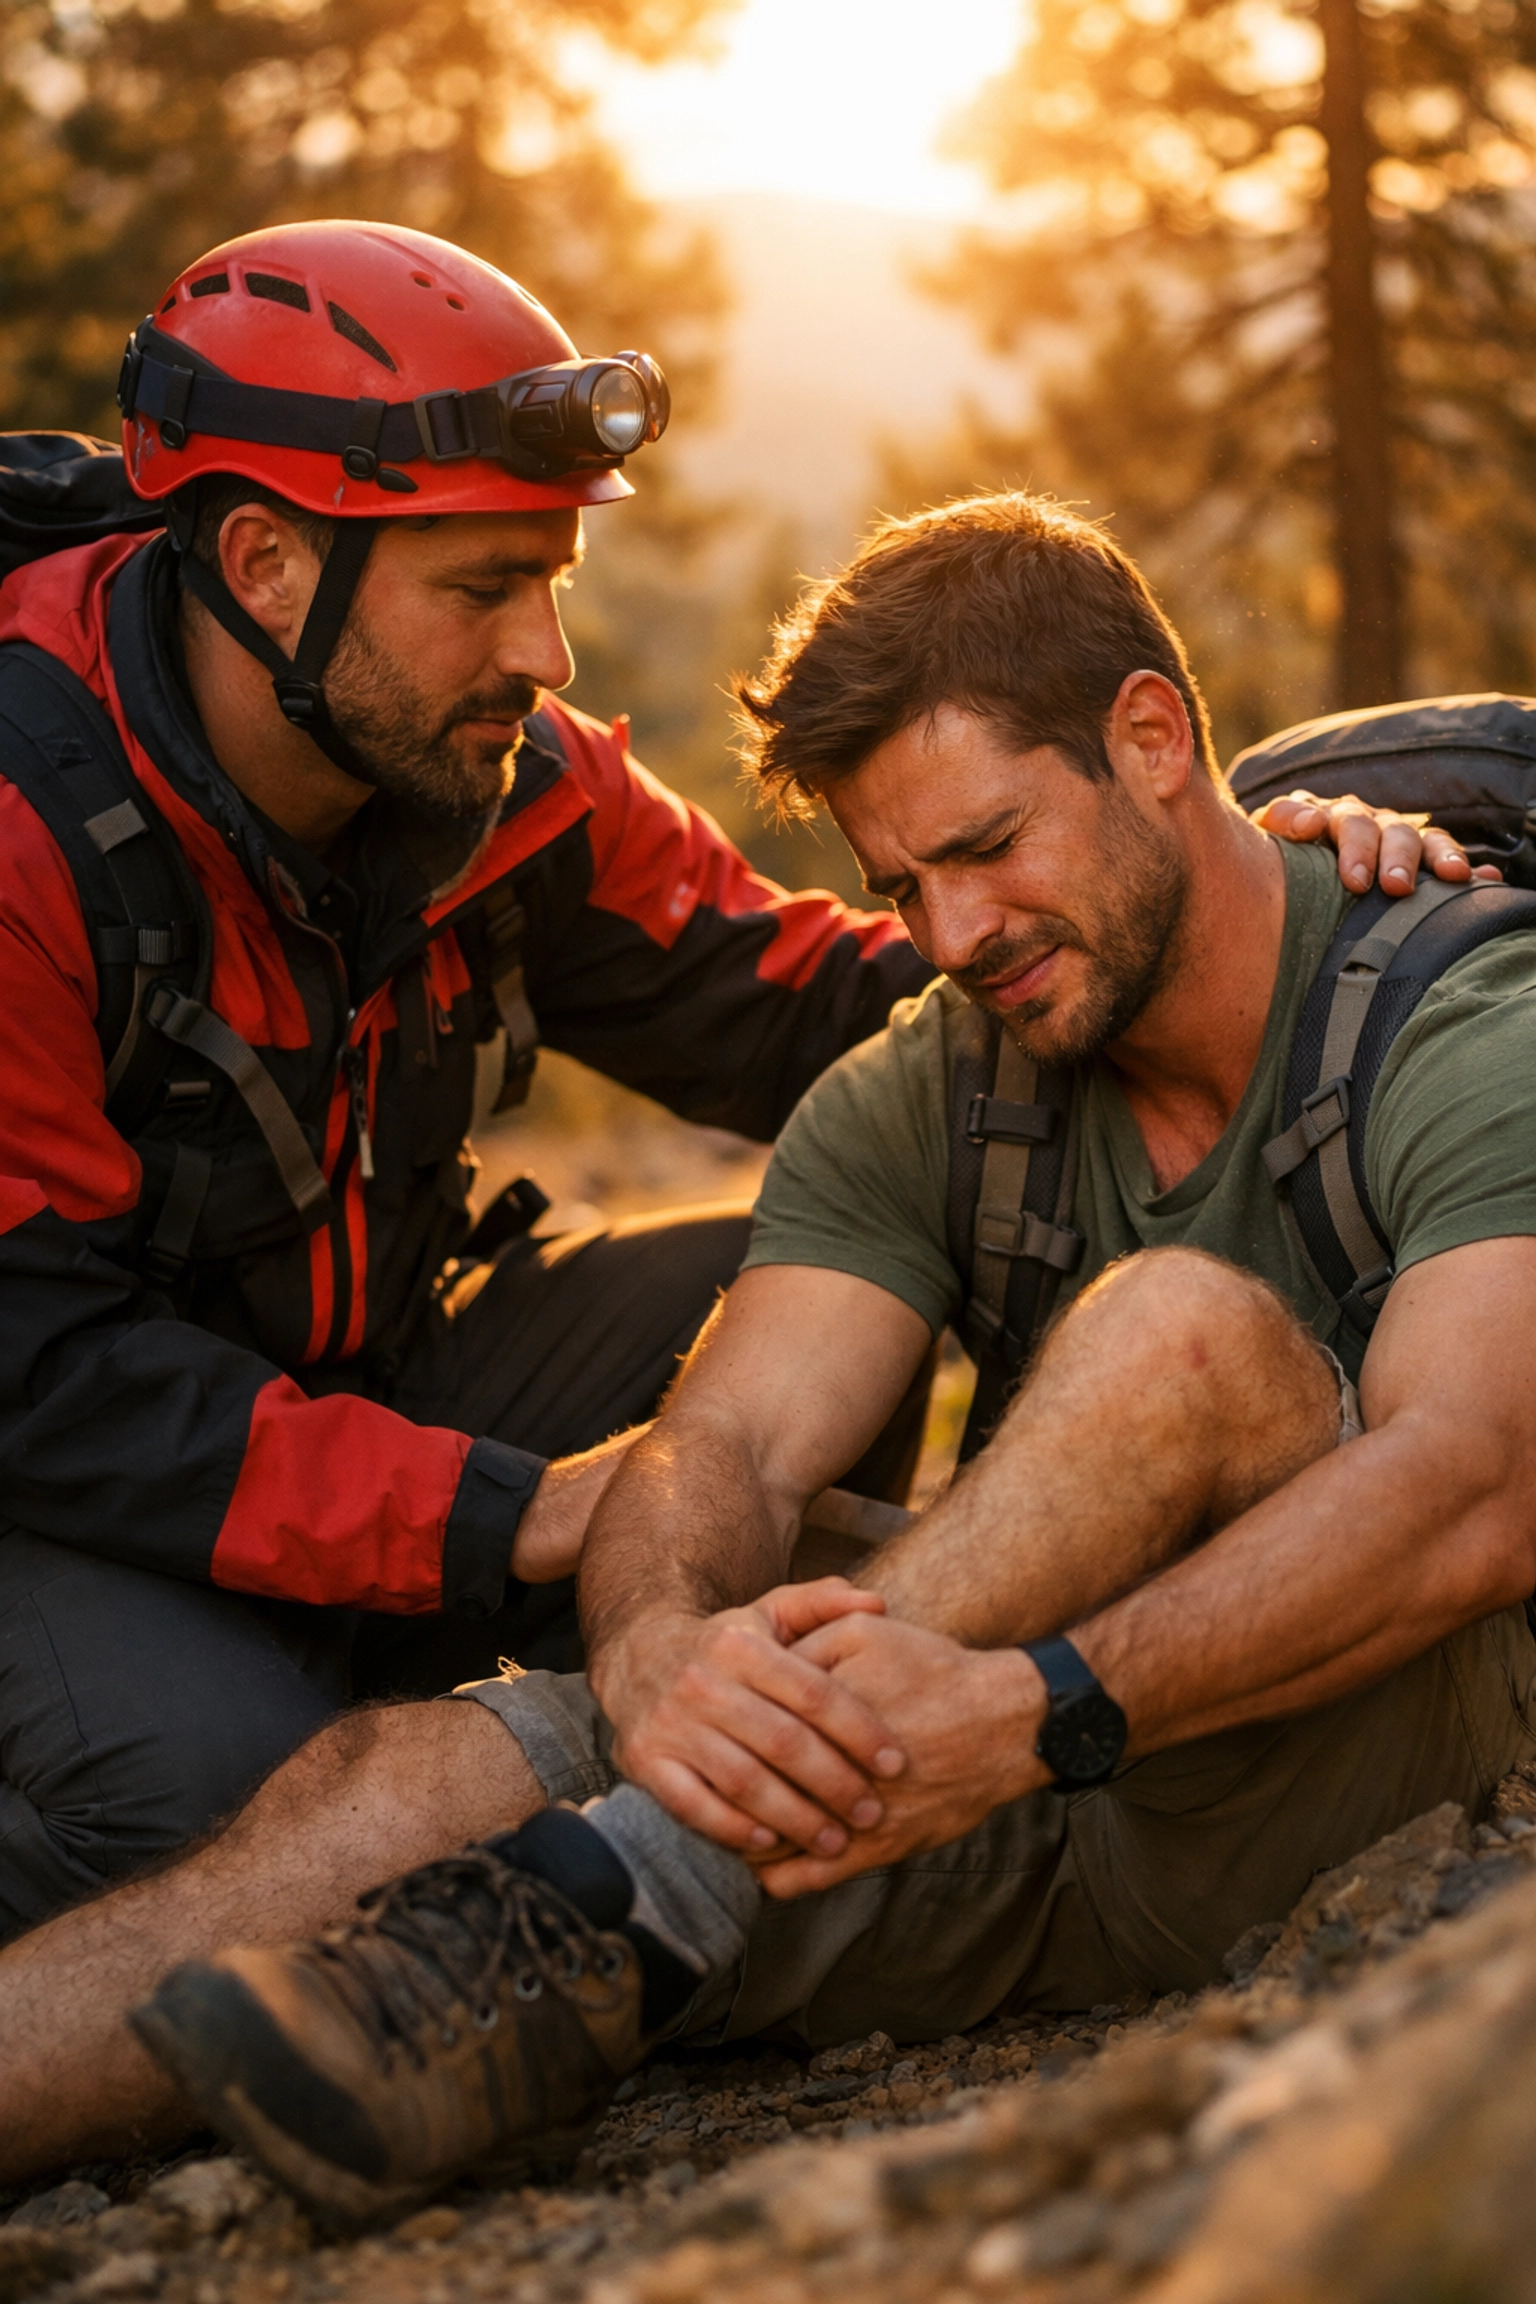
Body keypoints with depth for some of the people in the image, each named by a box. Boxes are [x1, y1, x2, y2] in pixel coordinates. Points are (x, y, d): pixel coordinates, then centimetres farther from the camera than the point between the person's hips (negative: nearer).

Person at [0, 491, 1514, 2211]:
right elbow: (727, 1443, -6)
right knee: (403, 1778, -18)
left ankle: (608, 1913, -36)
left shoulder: (1461, 1023, -8)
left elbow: (1471, 1496, -24)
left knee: (1188, 1328, -32)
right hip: (1060, 1812, 4)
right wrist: (660, 1651, -31)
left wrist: (1034, 1708, -39)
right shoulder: (907, 1105, 8)